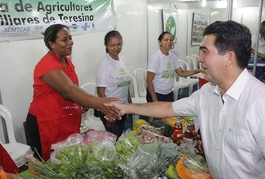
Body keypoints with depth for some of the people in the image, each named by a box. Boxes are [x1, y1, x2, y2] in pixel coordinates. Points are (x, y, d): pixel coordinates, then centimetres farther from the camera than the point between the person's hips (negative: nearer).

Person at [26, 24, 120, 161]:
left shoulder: (67, 61, 6)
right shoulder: (47, 64, -21)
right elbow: (68, 90, -36)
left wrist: (83, 103, 0)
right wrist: (98, 103, -48)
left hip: (68, 122, 8)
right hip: (47, 124, -7)